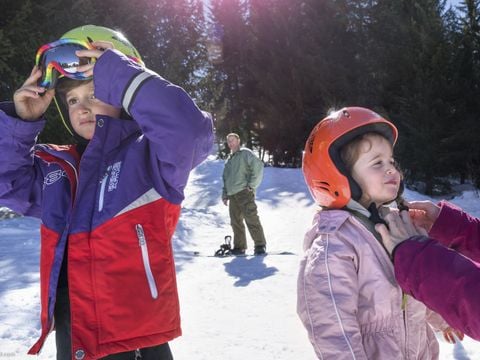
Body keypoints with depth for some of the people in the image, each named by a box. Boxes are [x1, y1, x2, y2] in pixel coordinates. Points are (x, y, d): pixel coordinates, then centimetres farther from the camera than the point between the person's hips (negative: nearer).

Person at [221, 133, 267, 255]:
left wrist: (252, 185, -13)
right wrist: (225, 194, 19)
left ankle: (260, 245, -11)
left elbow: (258, 166, -11)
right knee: (236, 222, 5)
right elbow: (225, 178, 29)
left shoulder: (245, 153, 2)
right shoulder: (229, 160, 26)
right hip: (232, 194, 7)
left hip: (244, 192, -7)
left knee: (251, 219, -13)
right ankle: (239, 246, 10)